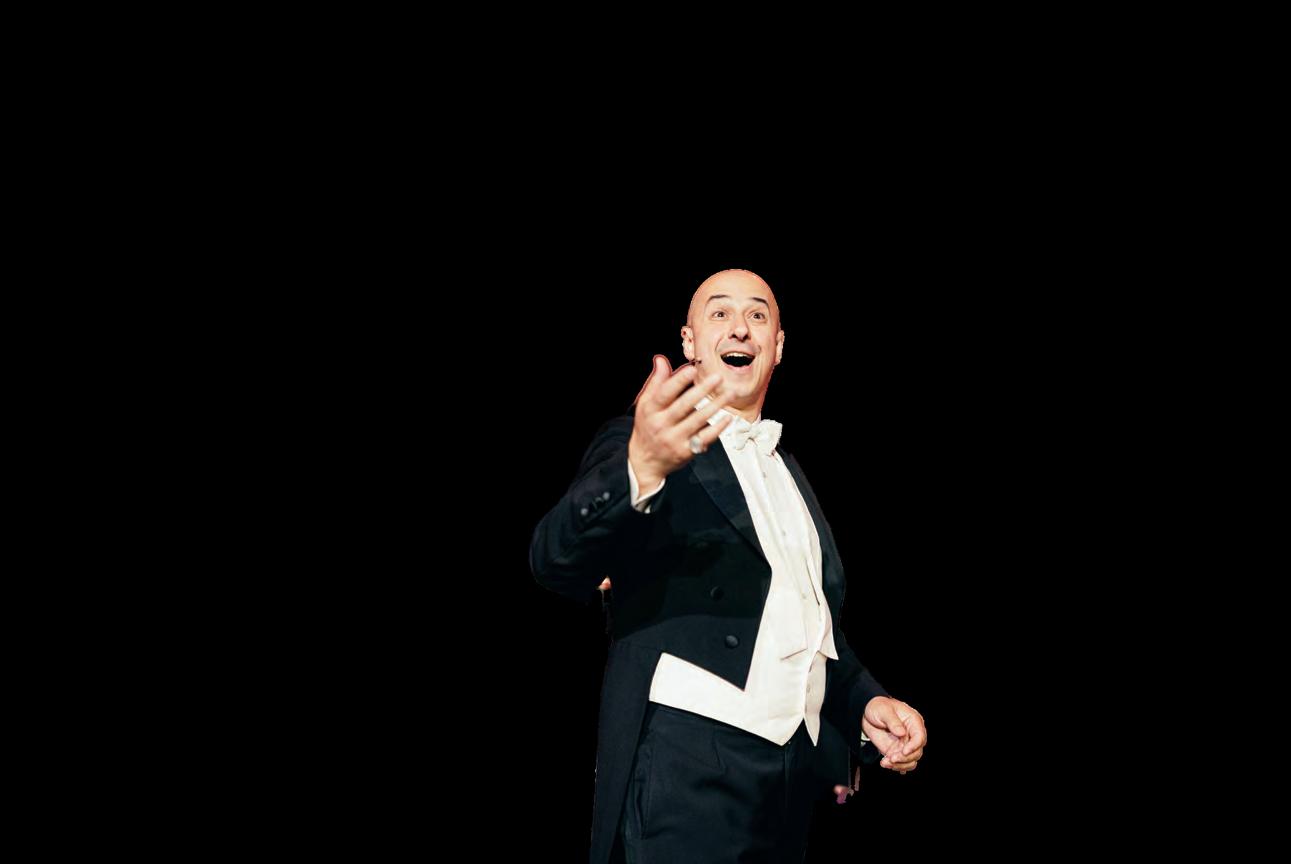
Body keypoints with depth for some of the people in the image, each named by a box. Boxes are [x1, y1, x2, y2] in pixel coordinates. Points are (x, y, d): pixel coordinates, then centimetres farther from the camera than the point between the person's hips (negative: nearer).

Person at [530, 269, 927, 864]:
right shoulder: (640, 442, -2)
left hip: (795, 766, 7)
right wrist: (640, 471, -38)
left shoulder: (786, 471, 19)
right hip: (689, 763, -7)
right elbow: (558, 563, -20)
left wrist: (866, 703, 7)